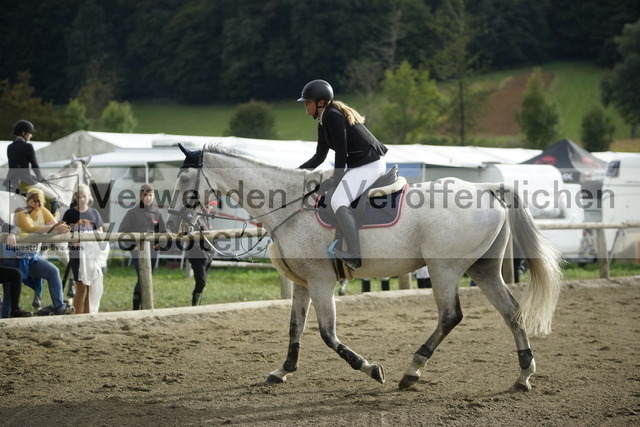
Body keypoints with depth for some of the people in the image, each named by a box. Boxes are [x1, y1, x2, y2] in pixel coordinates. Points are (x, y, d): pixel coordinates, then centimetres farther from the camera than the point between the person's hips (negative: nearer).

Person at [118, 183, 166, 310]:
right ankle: (136, 309, -10)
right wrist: (130, 246, -8)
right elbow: (122, 231, -4)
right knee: (142, 280, -13)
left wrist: (159, 243, 4)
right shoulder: (133, 212, -5)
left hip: (153, 251, 5)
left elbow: (163, 231, 19)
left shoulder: (156, 212, 8)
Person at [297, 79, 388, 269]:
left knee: (338, 202, -24)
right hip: (360, 163, 12)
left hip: (369, 165, -12)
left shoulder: (332, 116, -14)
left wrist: (336, 183, -14)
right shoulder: (324, 120, 17)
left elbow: (341, 153, -18)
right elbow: (319, 157, 22)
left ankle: (355, 255, -26)